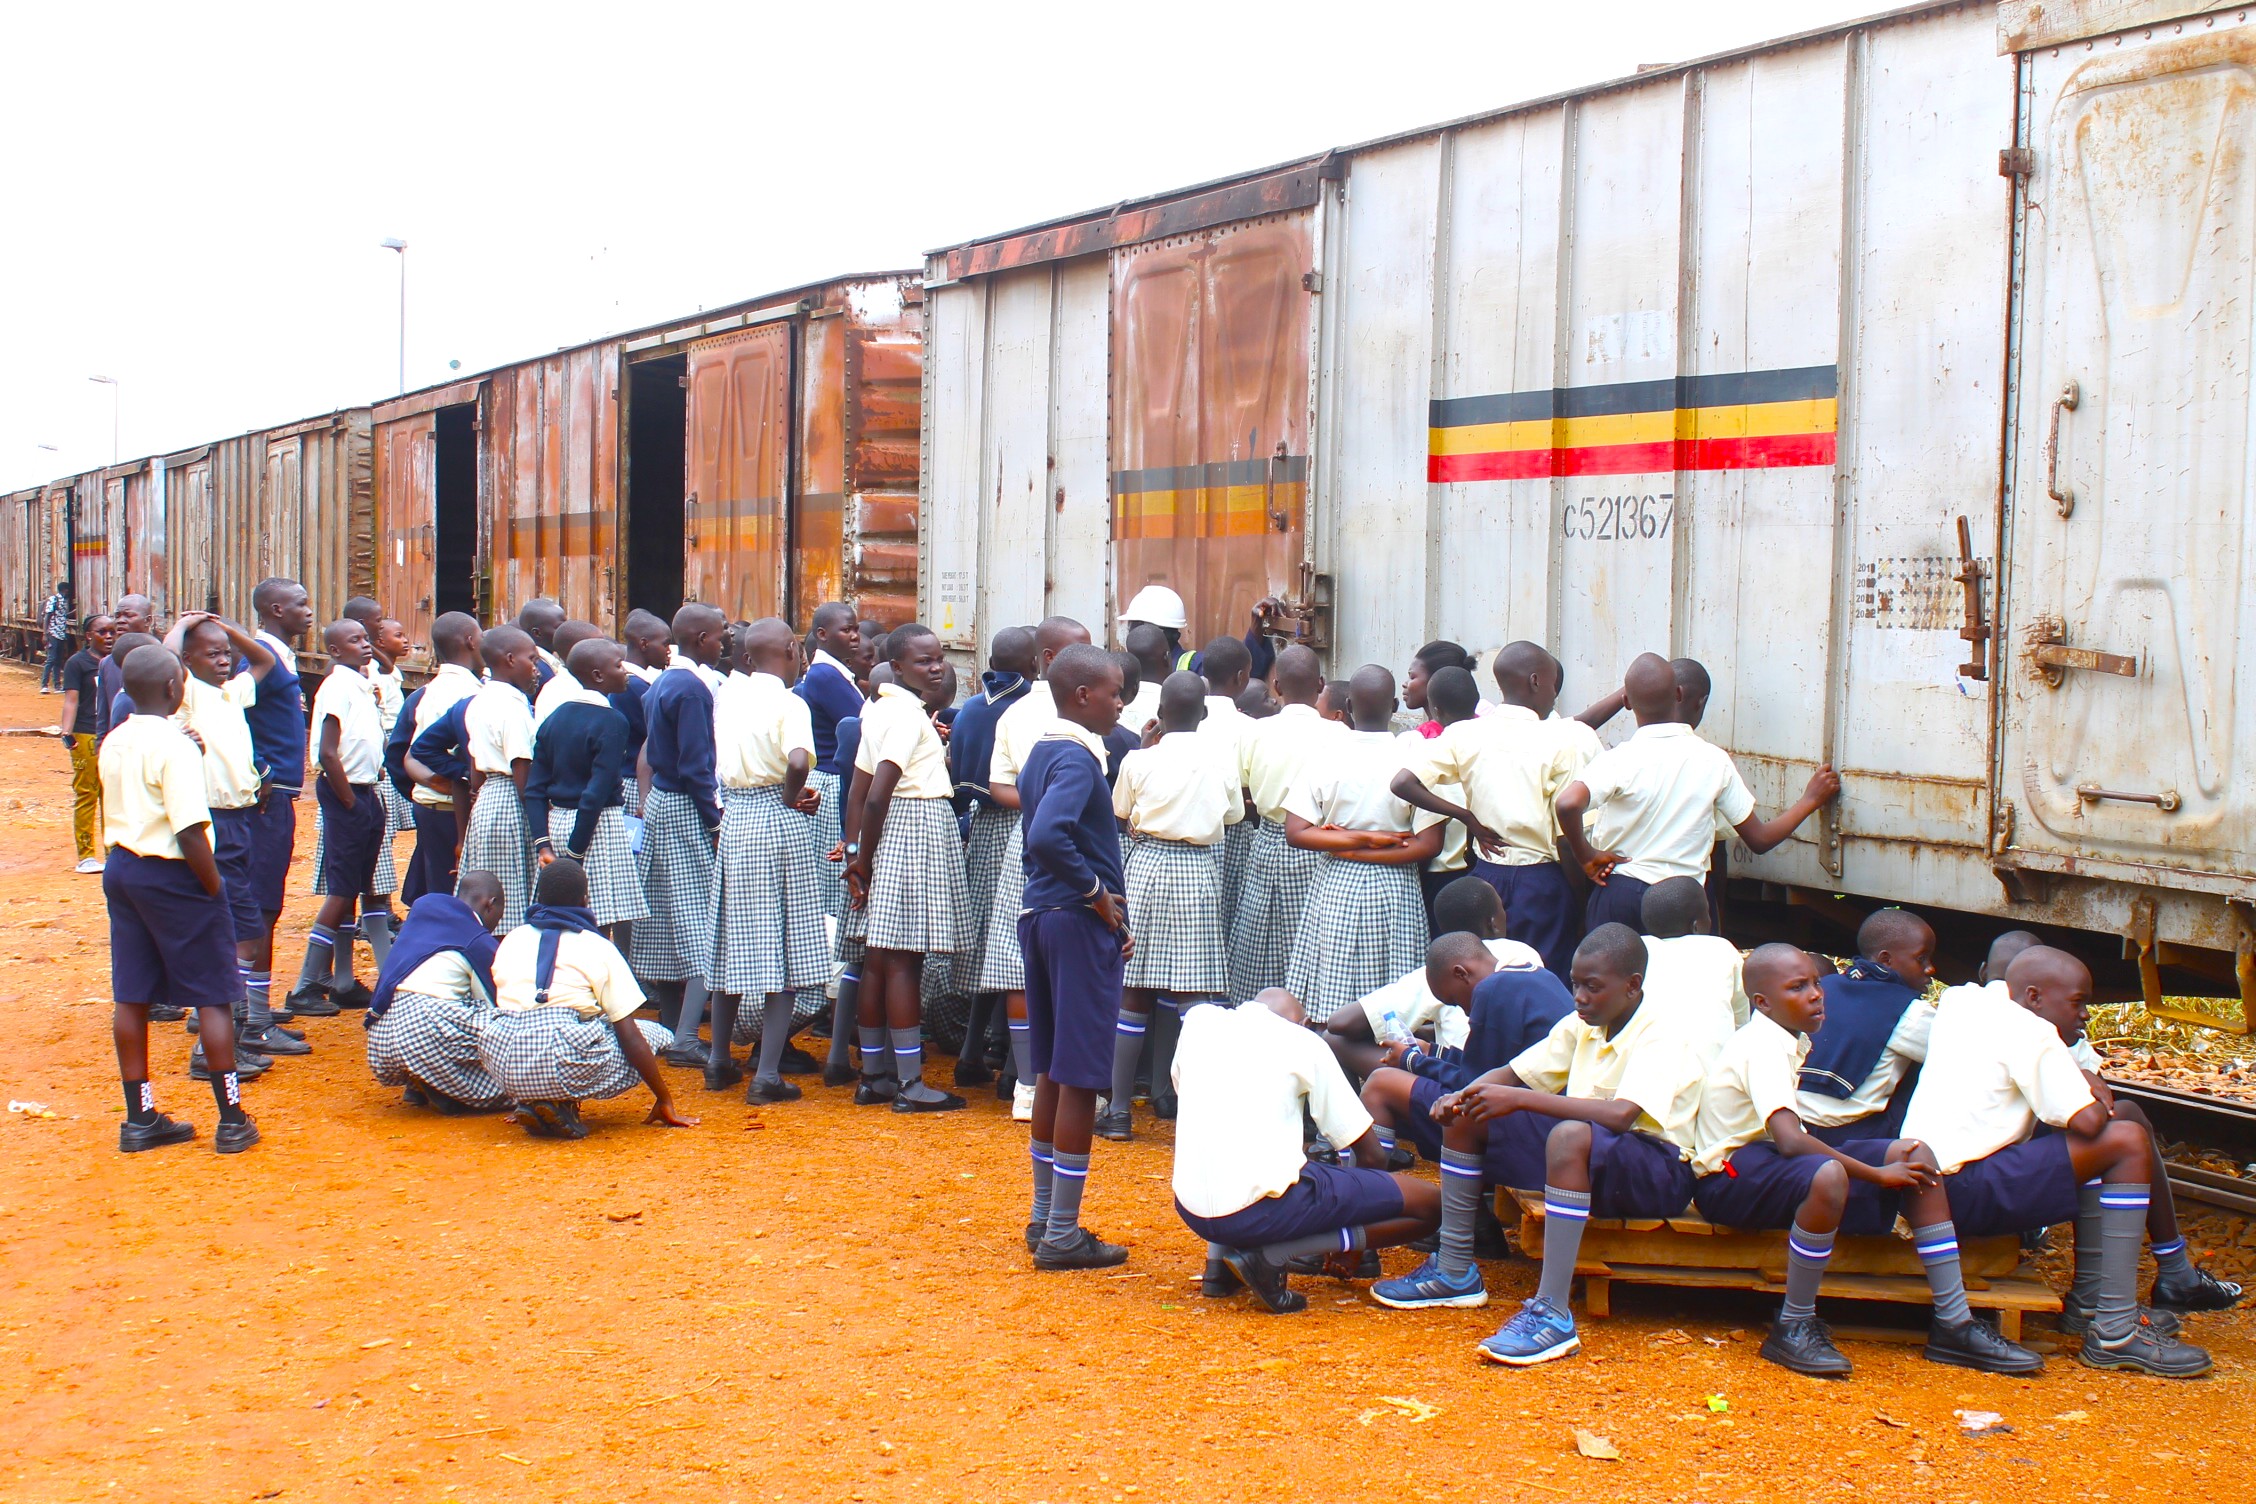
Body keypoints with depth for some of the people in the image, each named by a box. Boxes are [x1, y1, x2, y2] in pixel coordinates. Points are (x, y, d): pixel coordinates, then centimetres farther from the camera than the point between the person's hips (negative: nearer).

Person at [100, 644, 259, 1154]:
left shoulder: (114, 744, 7)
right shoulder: (175, 745, -18)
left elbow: (114, 813, 15)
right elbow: (190, 833, -21)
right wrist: (214, 887, -13)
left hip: (121, 870, 8)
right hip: (172, 876, -8)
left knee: (132, 997, 11)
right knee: (214, 996, 1)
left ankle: (139, 1118, 18)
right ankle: (231, 1120, 4)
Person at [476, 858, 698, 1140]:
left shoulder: (510, 941, 18)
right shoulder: (598, 948, 6)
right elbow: (629, 1036, 2)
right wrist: (665, 1101, 10)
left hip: (506, 1071, 6)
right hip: (566, 1069, -6)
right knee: (657, 1035, 13)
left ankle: (530, 1102, 8)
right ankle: (564, 1105, -3)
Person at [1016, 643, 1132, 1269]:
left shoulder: (1039, 754, 13)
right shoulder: (1078, 759, -16)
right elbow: (1046, 837, -32)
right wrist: (1096, 891, -18)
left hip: (1041, 915, 10)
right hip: (1080, 925, -10)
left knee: (1053, 1072, 16)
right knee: (1081, 1079, -3)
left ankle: (1045, 1217, 24)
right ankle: (1062, 1235, 2)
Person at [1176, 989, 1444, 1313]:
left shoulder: (1197, 1020, 14)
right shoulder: (1302, 1042, 5)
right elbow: (1372, 1154, 9)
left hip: (1190, 1211, 6)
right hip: (1259, 1211, -6)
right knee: (1431, 1204, 4)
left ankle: (1218, 1258, 14)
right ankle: (1272, 1255, -6)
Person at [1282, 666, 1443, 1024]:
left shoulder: (1326, 758, -5)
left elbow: (1296, 833, -8)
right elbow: (1428, 845, -10)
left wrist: (1351, 842, -7)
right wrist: (1374, 843, -4)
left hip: (1336, 887, 1)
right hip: (1395, 888, 0)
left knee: (1331, 1011, 4)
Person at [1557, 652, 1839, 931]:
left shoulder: (1620, 759, -14)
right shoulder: (1714, 760, -4)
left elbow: (1567, 804, -33)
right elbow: (1759, 839, 2)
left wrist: (1586, 856, -14)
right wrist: (1811, 799, 16)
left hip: (1621, 892, -2)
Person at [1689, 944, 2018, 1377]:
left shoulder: (1786, 1041, 12)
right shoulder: (1763, 1048, -20)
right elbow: (1790, 1140, -31)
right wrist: (1877, 1174, -26)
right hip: (1728, 1175, -10)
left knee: (1915, 1155, -2)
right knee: (1829, 1175, -42)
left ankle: (1954, 1325, -3)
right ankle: (1793, 1328, -25)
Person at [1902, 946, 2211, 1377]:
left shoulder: (1963, 1004, 17)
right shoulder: (2031, 1034, -8)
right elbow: (2087, 1122, -16)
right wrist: (2096, 1093, 8)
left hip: (1925, 1177, 10)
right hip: (1966, 1189, -10)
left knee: (2090, 1154, 22)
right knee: (2128, 1143, -10)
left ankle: (2090, 1304, 23)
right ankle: (2114, 1335, -13)